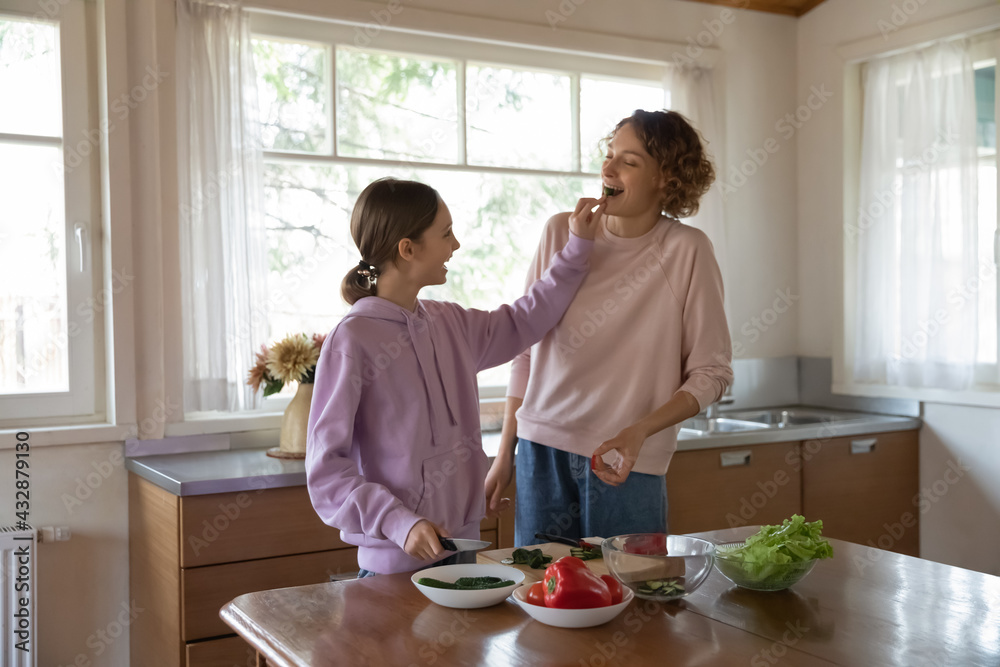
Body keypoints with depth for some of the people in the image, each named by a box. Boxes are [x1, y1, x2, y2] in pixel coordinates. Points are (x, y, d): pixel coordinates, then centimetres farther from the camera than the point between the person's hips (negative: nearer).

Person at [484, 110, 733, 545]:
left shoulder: (686, 250, -7)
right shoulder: (561, 232, 1)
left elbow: (711, 373, -5)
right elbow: (526, 347, 8)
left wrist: (638, 432, -19)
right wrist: (505, 453, 9)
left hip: (629, 464, -2)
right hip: (543, 450, 2)